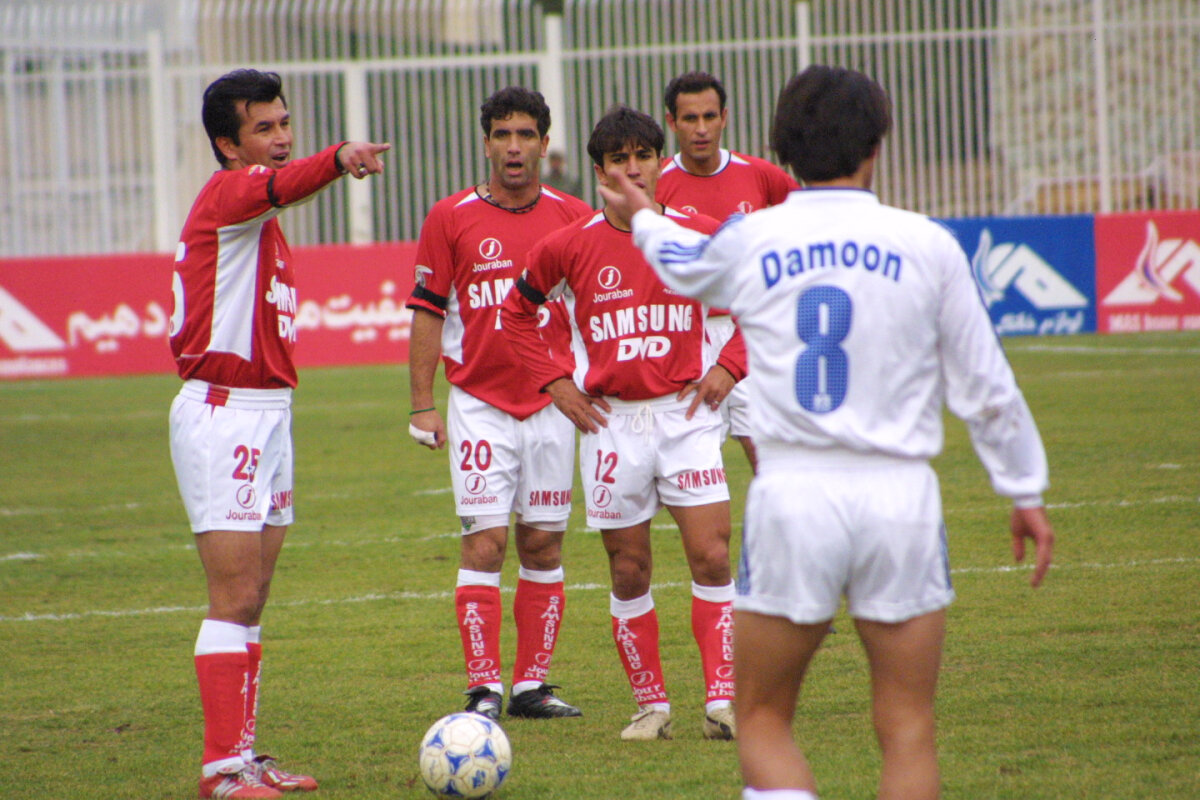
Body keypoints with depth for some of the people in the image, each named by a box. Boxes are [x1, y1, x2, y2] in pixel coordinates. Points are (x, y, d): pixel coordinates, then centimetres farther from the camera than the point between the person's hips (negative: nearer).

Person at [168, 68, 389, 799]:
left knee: (252, 597, 11)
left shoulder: (259, 217, 17)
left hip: (268, 411, 9)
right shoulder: (226, 195, -13)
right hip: (224, 415, -9)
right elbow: (278, 186, -36)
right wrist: (339, 161, -58)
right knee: (235, 598, -10)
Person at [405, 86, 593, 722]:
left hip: (552, 403, 2)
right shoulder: (451, 218, 0)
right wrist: (422, 404, -3)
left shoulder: (574, 218, 5)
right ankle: (483, 689, -7)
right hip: (479, 402, -2)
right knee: (485, 543, -7)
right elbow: (428, 312, 2)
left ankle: (532, 684, 11)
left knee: (543, 545, 5)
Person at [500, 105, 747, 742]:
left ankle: (721, 700, -8)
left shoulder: (701, 236, -2)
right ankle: (651, 704, 16)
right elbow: (517, 314, 12)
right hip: (610, 421, 0)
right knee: (629, 571, 4)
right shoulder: (569, 246, -2)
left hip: (685, 414, 0)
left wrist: (729, 367, 1)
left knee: (711, 556, -10)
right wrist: (554, 382, 2)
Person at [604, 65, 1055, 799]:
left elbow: (685, 268, 27)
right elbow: (985, 387, 4)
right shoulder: (926, 246, -1)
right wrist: (1027, 493, 15)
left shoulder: (751, 242, 3)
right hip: (900, 493, 0)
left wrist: (643, 219, 50)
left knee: (763, 719, 11)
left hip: (793, 495, 0)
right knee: (908, 732, 6)